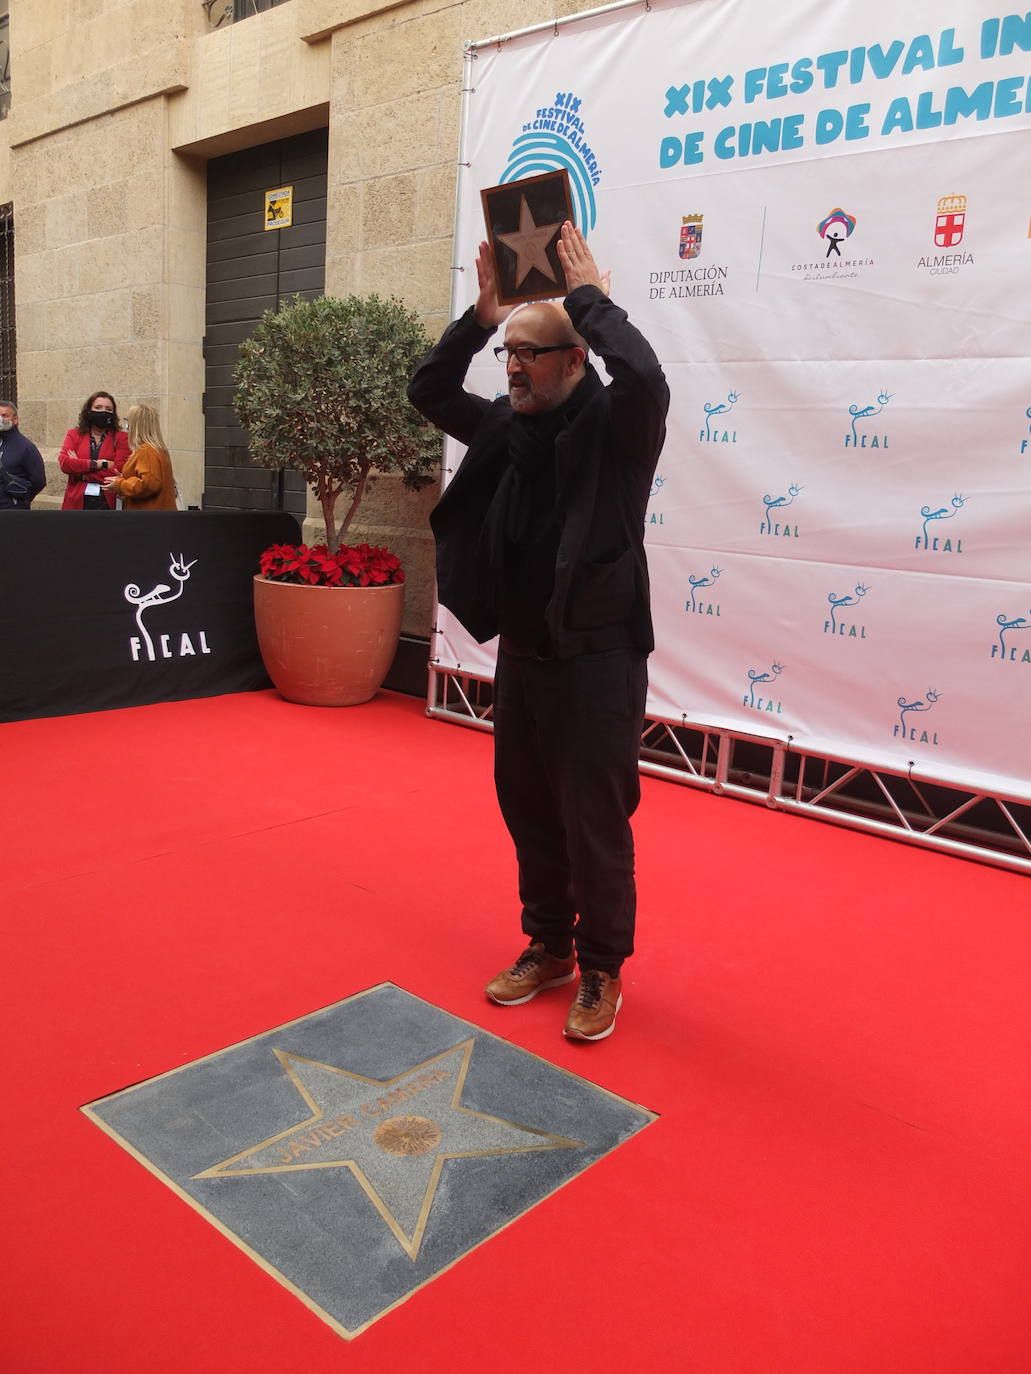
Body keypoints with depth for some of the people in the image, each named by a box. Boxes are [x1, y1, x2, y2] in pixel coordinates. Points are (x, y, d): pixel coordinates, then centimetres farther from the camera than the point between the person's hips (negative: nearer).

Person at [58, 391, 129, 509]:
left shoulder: (121, 438, 5)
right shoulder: (74, 434, 12)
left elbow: (119, 471, -8)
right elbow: (64, 462, -4)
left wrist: (80, 468, -6)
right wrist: (98, 464, -11)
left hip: (108, 502, -1)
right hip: (77, 500, 2)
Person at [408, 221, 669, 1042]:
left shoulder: (616, 424, -10)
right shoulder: (509, 427, 7)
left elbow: (647, 376, -31)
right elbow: (429, 391, 12)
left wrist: (589, 294, -18)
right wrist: (481, 315, 1)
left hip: (597, 663, -7)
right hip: (520, 657, 7)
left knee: (595, 825, 2)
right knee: (528, 814, 16)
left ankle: (603, 971, 21)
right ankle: (549, 947, 34)